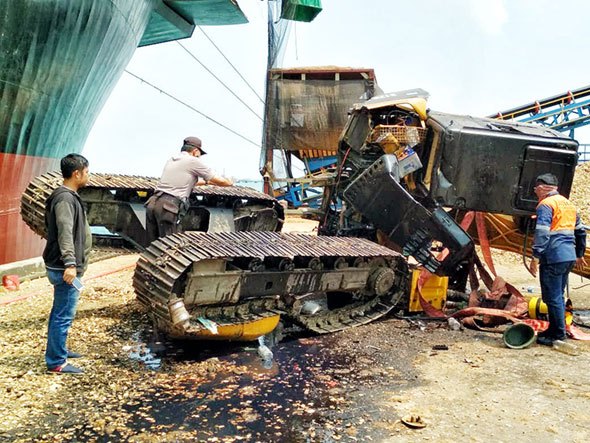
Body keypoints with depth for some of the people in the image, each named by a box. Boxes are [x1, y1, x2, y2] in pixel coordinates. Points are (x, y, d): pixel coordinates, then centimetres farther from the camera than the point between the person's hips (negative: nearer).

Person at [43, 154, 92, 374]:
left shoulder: (67, 196, 15)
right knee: (64, 315, -3)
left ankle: (58, 350, 34)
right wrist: (70, 263, -34)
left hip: (63, 267, 11)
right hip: (65, 269, -11)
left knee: (60, 312, 21)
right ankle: (56, 362, 5)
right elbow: (65, 232, -28)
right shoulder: (65, 198, -17)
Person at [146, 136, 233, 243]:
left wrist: (206, 181, 50)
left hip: (152, 202, 7)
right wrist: (229, 182, 28)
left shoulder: (171, 160, 23)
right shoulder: (194, 161, 1)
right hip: (168, 207, -7)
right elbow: (220, 181, 6)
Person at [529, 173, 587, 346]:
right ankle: (554, 329, 25)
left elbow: (542, 233, -20)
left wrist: (536, 257, -21)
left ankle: (558, 334, 1)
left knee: (552, 297, -3)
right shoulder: (568, 204, 19)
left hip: (553, 257, -9)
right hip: (569, 257, 9)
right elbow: (580, 231, 25)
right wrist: (579, 254, 33)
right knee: (558, 295, 17)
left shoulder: (546, 204, -8)